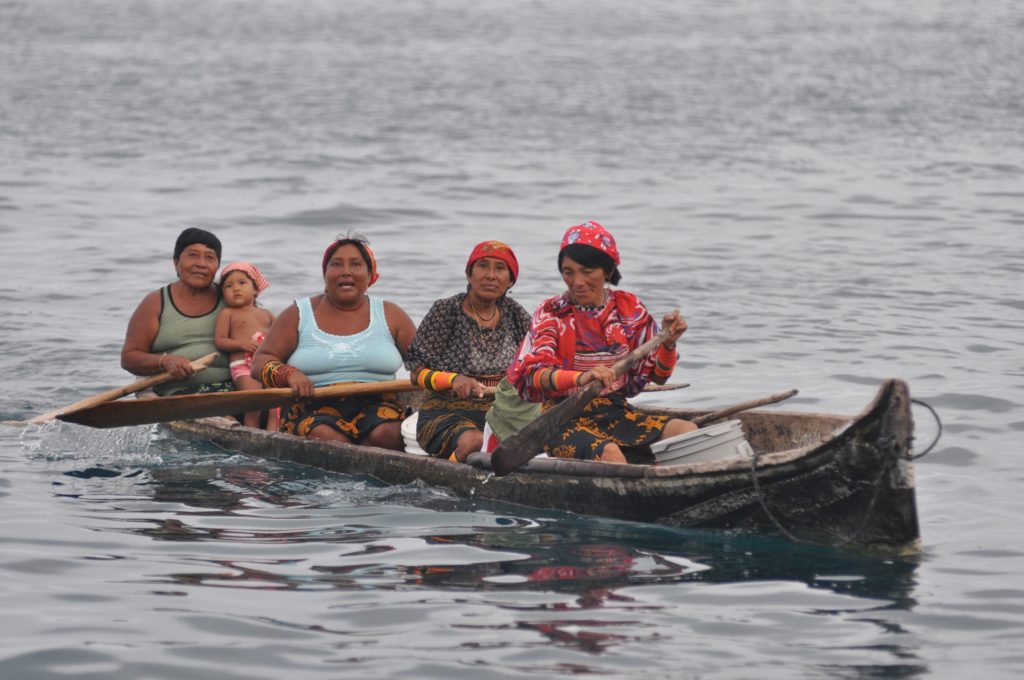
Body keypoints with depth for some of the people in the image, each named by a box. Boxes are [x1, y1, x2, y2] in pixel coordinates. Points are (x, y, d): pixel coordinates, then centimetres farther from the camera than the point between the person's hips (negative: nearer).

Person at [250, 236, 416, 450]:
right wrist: (289, 374, -16)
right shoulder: (298, 315, 12)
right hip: (314, 409, -1)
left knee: (384, 434, -35)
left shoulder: (390, 316, 16)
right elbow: (260, 362, 6)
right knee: (324, 436, -36)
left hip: (376, 405, 1)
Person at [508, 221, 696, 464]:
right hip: (566, 419, -4)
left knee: (688, 431, -21)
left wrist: (668, 344, -9)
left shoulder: (629, 309, 9)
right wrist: (581, 377, -35)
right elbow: (533, 375, -17)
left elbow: (658, 376, 12)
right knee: (609, 453, -37)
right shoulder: (551, 313, -1)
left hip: (617, 413, 4)